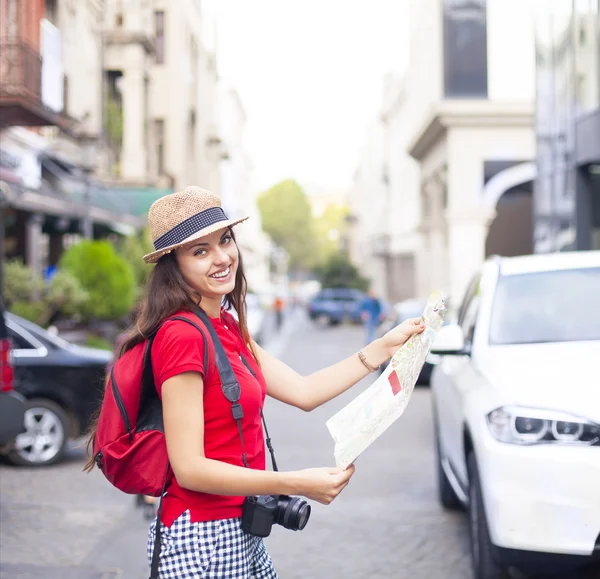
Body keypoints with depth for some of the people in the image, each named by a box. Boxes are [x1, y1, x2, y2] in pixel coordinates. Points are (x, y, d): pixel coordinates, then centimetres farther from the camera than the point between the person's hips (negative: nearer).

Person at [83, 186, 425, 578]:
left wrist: (384, 347, 6)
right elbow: (189, 468, -23)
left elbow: (304, 392, 8)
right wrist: (296, 484, -27)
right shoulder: (182, 336, -20)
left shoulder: (227, 327, 9)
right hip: (203, 541, -9)